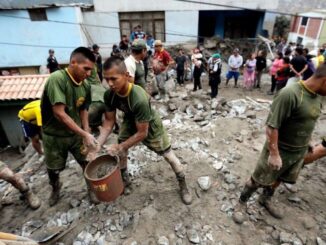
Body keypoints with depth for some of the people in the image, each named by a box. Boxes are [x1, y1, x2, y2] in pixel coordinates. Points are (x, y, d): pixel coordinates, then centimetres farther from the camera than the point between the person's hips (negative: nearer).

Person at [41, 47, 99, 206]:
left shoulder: (86, 86, -9)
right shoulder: (57, 79, -28)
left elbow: (83, 110, 2)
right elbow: (59, 113, -30)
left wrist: (86, 133, -8)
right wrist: (85, 134, -29)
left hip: (76, 133, 4)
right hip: (54, 135, -3)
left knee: (87, 162, 7)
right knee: (53, 169, 17)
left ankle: (91, 188, 34)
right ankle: (55, 189, 49)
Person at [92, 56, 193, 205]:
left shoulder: (139, 99, -43)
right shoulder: (109, 95, -24)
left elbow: (142, 133, -34)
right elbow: (109, 121, -14)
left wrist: (119, 147, -29)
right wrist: (98, 144, -25)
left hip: (150, 125, -5)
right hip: (130, 121, 6)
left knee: (168, 155, 6)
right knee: (120, 153, 11)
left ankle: (183, 185, 28)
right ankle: (124, 180, 40)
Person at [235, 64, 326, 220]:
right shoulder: (290, 94, -27)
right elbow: (272, 126, -27)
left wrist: (306, 146, 19)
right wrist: (274, 154, -25)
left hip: (300, 152, 7)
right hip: (280, 150, -7)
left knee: (277, 178, 24)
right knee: (259, 180, 8)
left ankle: (265, 199, 48)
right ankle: (242, 203, 30)